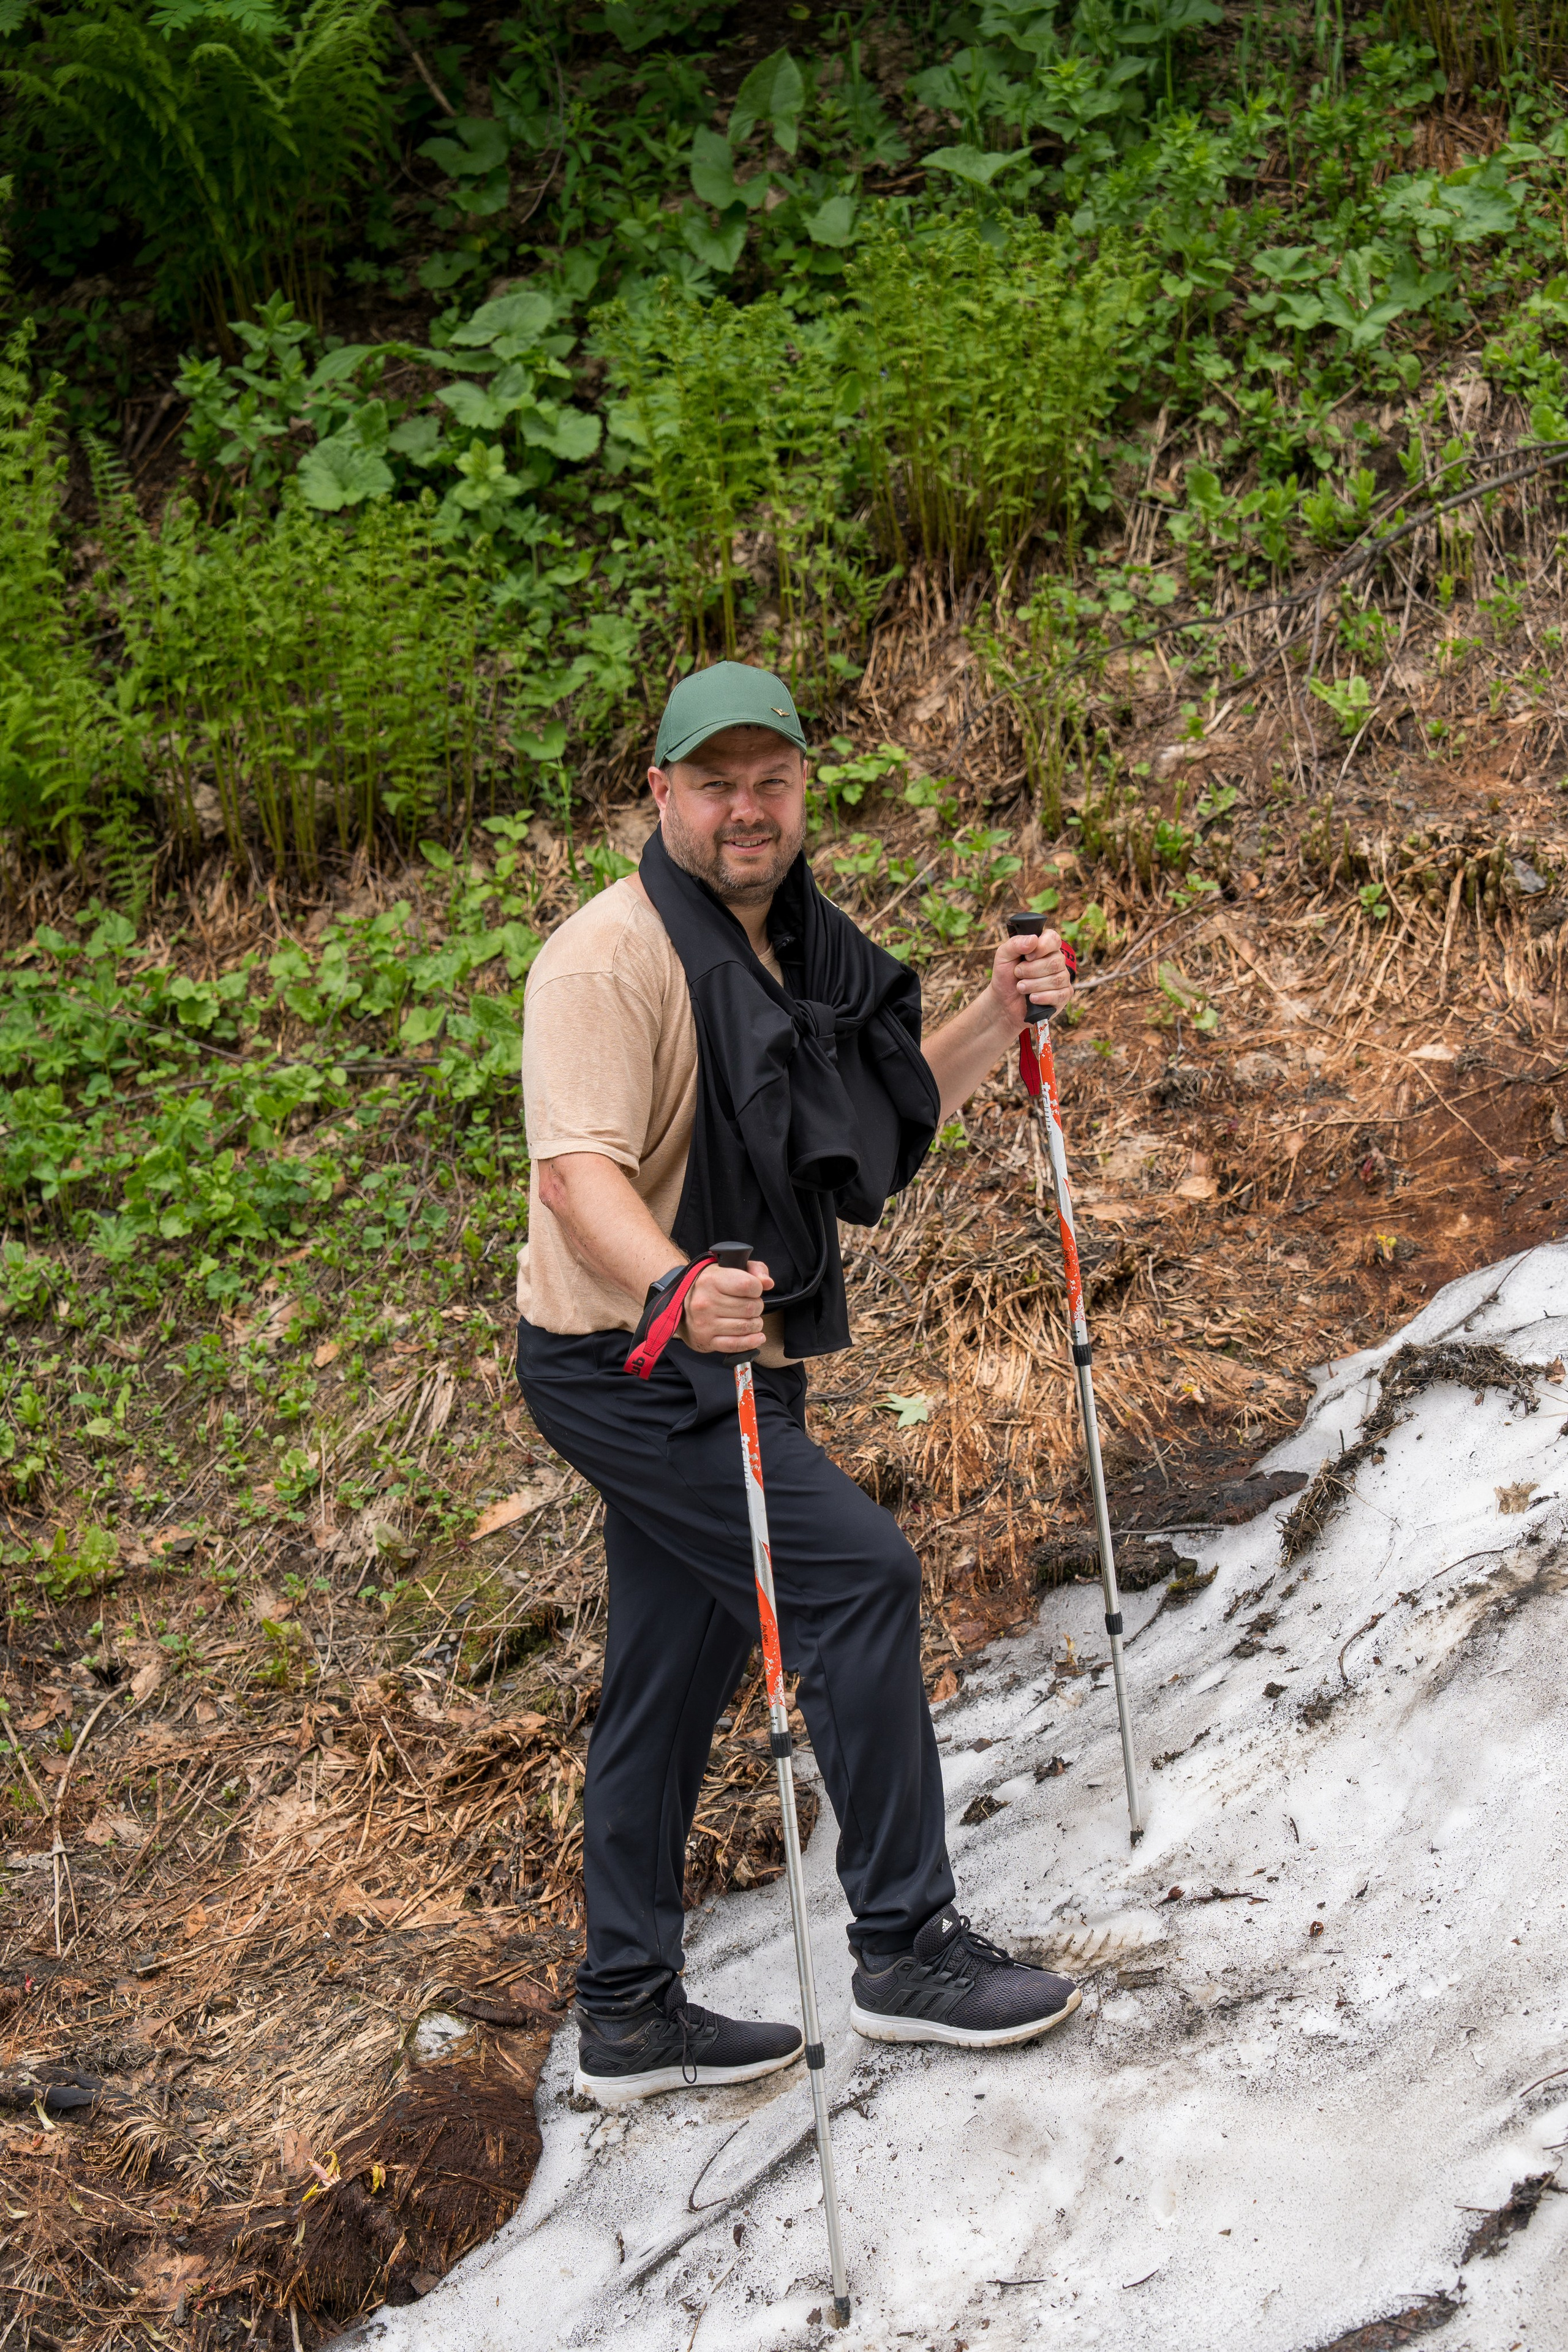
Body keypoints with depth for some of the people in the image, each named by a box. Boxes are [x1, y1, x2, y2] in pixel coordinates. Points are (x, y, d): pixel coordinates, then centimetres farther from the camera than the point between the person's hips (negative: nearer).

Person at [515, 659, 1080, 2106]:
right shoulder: (613, 956, -18)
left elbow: (889, 1117, 20)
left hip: (730, 1363, 9)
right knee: (857, 1569, -16)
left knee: (673, 1681, 14)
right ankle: (906, 1945, -5)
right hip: (629, 1367, -9)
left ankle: (630, 2014, 25)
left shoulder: (797, 953, 11)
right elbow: (576, 1166, -30)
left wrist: (999, 1020, 4)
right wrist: (672, 1289, -48)